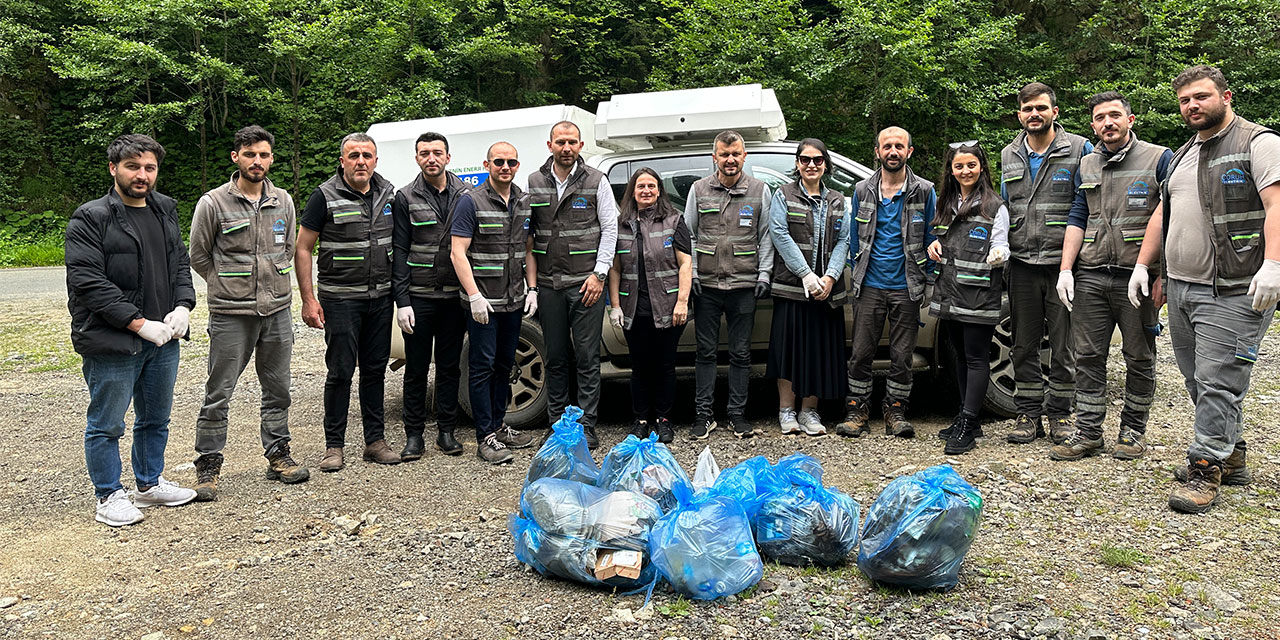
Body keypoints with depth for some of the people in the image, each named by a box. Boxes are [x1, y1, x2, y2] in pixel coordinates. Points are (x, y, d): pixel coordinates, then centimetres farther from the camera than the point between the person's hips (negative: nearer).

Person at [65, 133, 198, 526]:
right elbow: (88, 282, -16)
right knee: (107, 425, 6)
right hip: (112, 344, -6)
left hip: (163, 338, 6)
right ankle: (109, 497, 20)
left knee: (156, 419, 18)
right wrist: (139, 323, -20)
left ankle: (150, 484, 34)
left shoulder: (166, 210, 11)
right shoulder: (90, 218, -10)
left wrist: (183, 307, -3)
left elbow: (181, 263, 15)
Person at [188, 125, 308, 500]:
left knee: (278, 390, 12)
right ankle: (208, 467, 11)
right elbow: (198, 256, 2)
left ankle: (278, 456, 24)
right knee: (218, 394, 1)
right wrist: (228, 287, 4)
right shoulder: (213, 203, -6)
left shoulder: (283, 202, 7)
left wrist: (274, 286, 13)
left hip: (278, 311, 4)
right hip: (230, 315, -4)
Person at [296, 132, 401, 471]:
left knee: (375, 369, 10)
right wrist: (308, 299, -10)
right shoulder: (325, 196, -7)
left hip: (381, 297, 4)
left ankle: (375, 440, 20)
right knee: (341, 371, -1)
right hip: (340, 299, -4)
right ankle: (334, 446, 11)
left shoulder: (388, 194, 7)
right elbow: (302, 249, -4)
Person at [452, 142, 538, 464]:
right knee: (482, 367, -2)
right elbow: (457, 253, -12)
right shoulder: (471, 201, -8)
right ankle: (485, 437, 3)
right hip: (483, 302, -6)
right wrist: (474, 296, -18)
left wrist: (532, 289, 7)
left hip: (514, 301, 6)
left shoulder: (524, 202, 10)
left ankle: (498, 425, 26)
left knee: (504, 365, 14)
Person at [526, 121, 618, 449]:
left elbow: (610, 229, 1)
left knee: (587, 357, 0)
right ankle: (557, 424, 20)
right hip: (548, 285, 3)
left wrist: (599, 274, -7)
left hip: (586, 283, -2)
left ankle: (586, 426, 8)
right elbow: (526, 234, 10)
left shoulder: (596, 182, 2)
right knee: (555, 357, 9)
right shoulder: (534, 183, 9)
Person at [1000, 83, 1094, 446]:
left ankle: (1059, 412, 17)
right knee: (1024, 344, 8)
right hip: (1022, 265, 4)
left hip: (1062, 262, -3)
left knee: (1063, 343, 4)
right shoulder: (1008, 156, 13)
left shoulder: (1079, 150, 0)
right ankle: (1029, 413, 18)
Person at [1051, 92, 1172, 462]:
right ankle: (1088, 433, 11)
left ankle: (1133, 431, 19)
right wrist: (1066, 269, 3)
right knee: (1088, 357, 4)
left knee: (1139, 358, 7)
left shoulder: (1159, 159, 0)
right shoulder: (1086, 166, 13)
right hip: (1090, 278, 4)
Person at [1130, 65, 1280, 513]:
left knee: (1217, 382, -7)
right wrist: (1143, 266, 18)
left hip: (1232, 291, -8)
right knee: (1200, 381, 12)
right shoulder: (1182, 156, 22)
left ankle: (1205, 470, -1)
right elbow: (1162, 215, 25)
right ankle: (1231, 457, 25)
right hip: (1181, 287, 8)